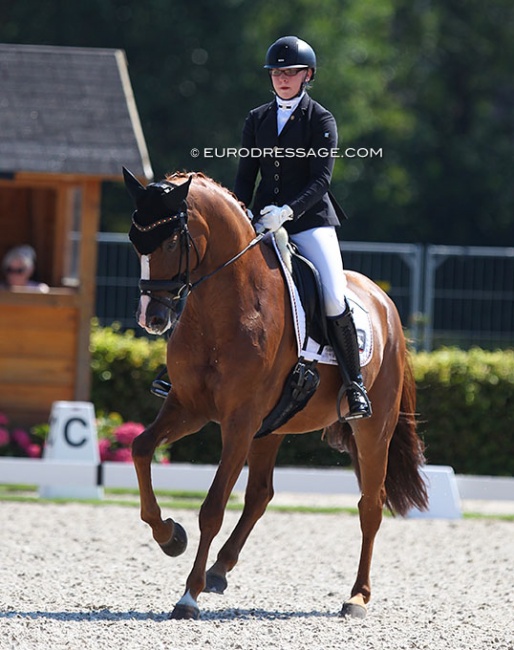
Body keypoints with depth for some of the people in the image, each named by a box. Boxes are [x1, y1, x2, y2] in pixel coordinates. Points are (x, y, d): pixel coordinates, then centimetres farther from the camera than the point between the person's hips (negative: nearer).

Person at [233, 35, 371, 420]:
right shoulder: (257, 120, 13)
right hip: (264, 221, 4)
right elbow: (245, 177, 12)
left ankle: (355, 385, -11)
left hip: (310, 219, -4)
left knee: (333, 298, -21)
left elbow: (321, 180, -9)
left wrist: (288, 211, -24)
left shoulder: (322, 121, 0)